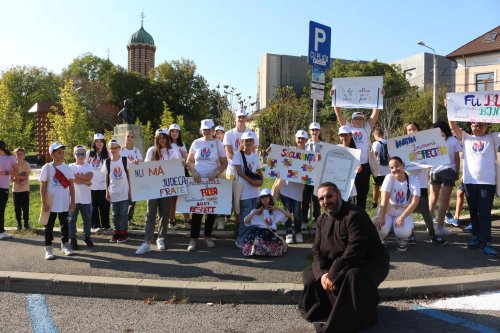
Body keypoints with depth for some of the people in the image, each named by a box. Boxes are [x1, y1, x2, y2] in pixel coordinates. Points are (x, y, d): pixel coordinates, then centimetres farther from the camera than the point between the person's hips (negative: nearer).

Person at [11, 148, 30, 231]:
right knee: (17, 207, 5)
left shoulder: (27, 165, -6)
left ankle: (26, 223, 11)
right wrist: (18, 182, -17)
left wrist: (16, 176, -16)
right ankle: (19, 223, 15)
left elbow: (26, 177, -11)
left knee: (25, 207, 1)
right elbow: (11, 178, -2)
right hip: (15, 189, 2)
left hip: (25, 189, -2)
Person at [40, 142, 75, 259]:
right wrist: (44, 203, -10)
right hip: (51, 203, -3)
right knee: (49, 226, 6)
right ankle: (48, 248, 13)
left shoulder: (67, 168, 2)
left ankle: (65, 245, 24)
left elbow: (71, 186, 5)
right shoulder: (47, 168, -6)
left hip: (65, 203, 3)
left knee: (64, 225, 13)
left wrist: (72, 201, 2)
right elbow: (43, 187, -6)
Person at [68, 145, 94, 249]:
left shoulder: (88, 166, 5)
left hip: (86, 198, 2)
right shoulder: (71, 167, -2)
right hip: (74, 197, -2)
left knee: (87, 218, 10)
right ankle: (72, 239, 12)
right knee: (72, 219, 4)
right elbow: (72, 180, -15)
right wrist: (86, 181, -14)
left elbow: (90, 176, -14)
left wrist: (77, 175, -15)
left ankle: (87, 237, 23)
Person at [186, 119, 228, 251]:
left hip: (213, 181, 0)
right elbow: (189, 161, 7)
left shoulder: (218, 143, 1)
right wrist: (194, 172, -10)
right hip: (198, 180, 0)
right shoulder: (196, 143, 4)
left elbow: (224, 163, 0)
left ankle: (208, 236, 20)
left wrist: (216, 173, -16)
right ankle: (193, 239, 2)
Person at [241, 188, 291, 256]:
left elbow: (289, 215, 2)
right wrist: (255, 212, -13)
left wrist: (279, 209, -10)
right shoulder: (256, 210, 10)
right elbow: (245, 221, -2)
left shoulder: (275, 211, 10)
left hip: (270, 233, 1)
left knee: (278, 244, -29)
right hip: (258, 231, -1)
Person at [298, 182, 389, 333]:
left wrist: (333, 275, -31)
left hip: (370, 263, -8)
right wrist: (322, 273, -19)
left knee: (354, 277, -38)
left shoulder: (354, 215, -23)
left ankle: (361, 318, -15)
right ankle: (324, 312, 17)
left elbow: (355, 249, -32)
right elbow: (317, 249, 0)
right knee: (310, 275, 1)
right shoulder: (322, 219, 4)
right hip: (336, 265, 8)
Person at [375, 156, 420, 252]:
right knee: (380, 229, -30)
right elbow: (384, 199, -17)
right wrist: (381, 217, -29)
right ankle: (379, 240, 8)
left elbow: (414, 203, -16)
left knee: (403, 232, -33)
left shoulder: (413, 181, -7)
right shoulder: (389, 178, -8)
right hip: (388, 212, 0)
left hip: (405, 213, 0)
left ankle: (402, 241, 6)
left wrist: (402, 217, -29)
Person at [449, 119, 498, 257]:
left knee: (484, 213, -4)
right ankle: (476, 237, 23)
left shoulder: (493, 138, 11)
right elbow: (453, 126, 4)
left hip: (488, 182, -2)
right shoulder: (466, 138, 13)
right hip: (470, 181, 2)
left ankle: (485, 243, -3)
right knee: (473, 212, 11)